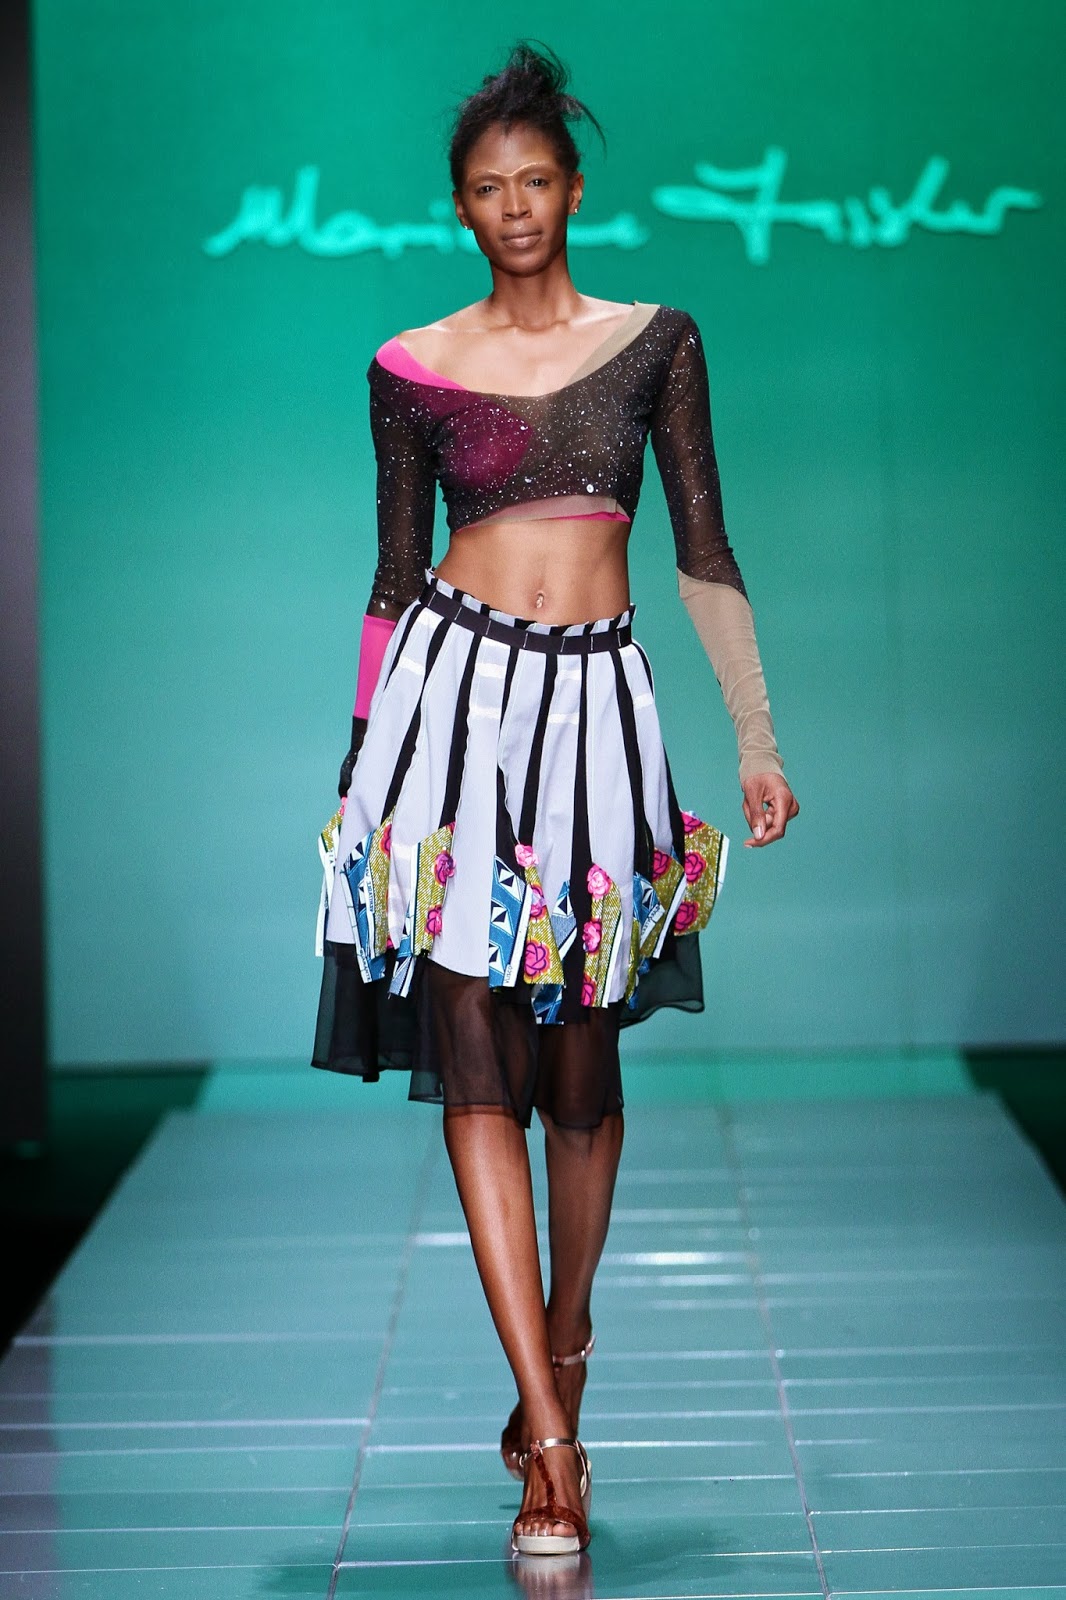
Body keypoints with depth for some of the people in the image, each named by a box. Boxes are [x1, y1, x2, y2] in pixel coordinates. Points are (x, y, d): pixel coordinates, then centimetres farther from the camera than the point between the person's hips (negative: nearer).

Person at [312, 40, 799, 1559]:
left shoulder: (656, 339, 8)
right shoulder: (411, 366, 7)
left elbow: (706, 553, 7)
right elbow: (394, 573, 12)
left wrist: (759, 735, 3)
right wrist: (361, 753, 12)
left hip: (596, 701, 1)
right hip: (453, 691, -1)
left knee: (581, 1066, 7)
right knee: (477, 1064, -8)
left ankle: (562, 1355, 30)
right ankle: (552, 1442, -8)